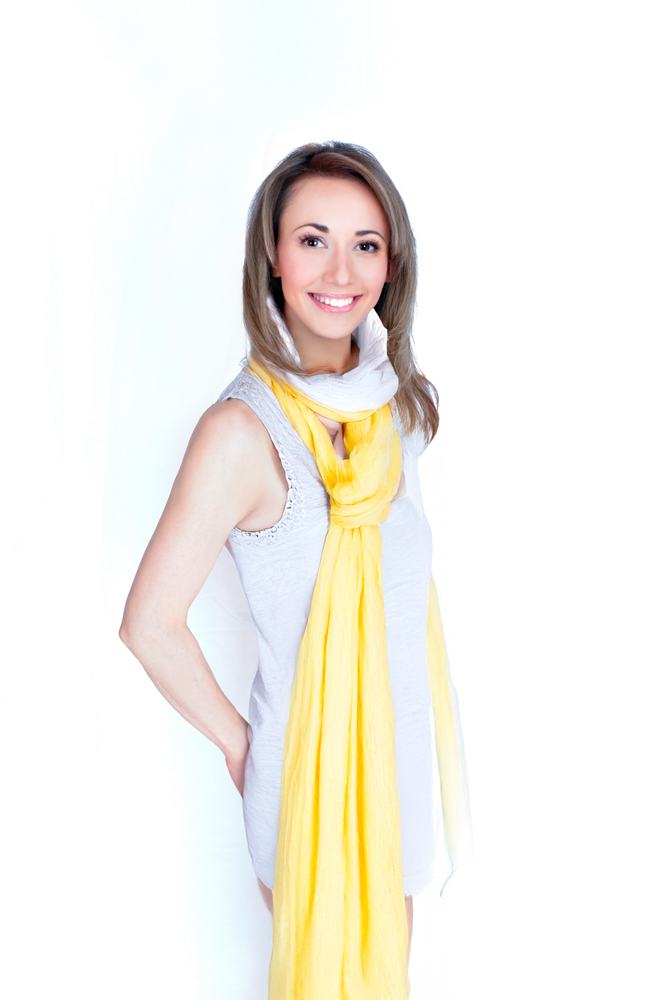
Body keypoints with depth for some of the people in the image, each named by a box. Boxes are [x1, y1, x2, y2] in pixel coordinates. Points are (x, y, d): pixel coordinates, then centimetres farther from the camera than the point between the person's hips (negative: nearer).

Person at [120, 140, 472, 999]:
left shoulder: (395, 402, -2)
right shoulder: (244, 429, -23)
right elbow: (150, 624, -21)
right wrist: (235, 740, -9)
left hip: (405, 756, 6)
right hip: (313, 765, -6)